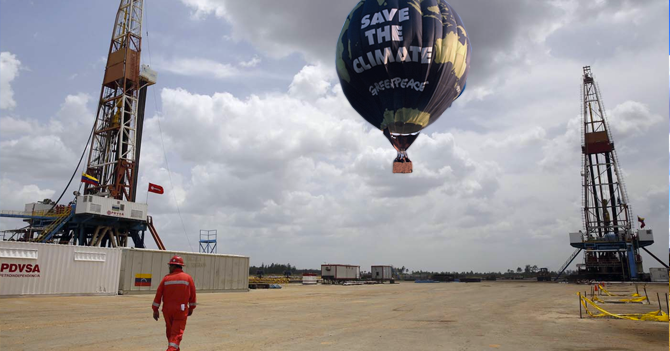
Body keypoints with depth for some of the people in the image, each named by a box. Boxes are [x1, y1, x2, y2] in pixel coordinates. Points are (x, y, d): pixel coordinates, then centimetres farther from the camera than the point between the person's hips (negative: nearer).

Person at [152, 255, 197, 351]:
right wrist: (191, 308, 14)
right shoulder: (188, 278, 0)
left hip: (167, 309, 2)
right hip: (181, 310, -2)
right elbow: (192, 295, 2)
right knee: (177, 332, -2)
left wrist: (155, 310, 3)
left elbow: (158, 294, -2)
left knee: (170, 331, 19)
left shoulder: (166, 278, 1)